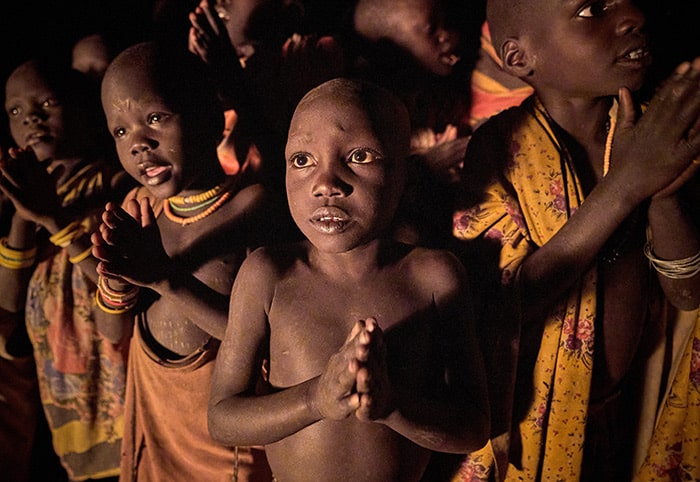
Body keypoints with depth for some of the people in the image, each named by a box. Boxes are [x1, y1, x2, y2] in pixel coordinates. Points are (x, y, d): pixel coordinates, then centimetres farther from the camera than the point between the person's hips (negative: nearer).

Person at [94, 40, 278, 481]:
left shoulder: (251, 205, -19)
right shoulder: (138, 209, -1)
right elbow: (115, 332, 3)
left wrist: (167, 278, -29)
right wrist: (118, 277, -17)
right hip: (152, 410, 6)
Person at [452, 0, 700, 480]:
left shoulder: (661, 131, -8)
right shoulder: (499, 148, -20)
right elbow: (506, 306, -26)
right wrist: (625, 184, -34)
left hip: (631, 410, 4)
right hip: (530, 419, -3)